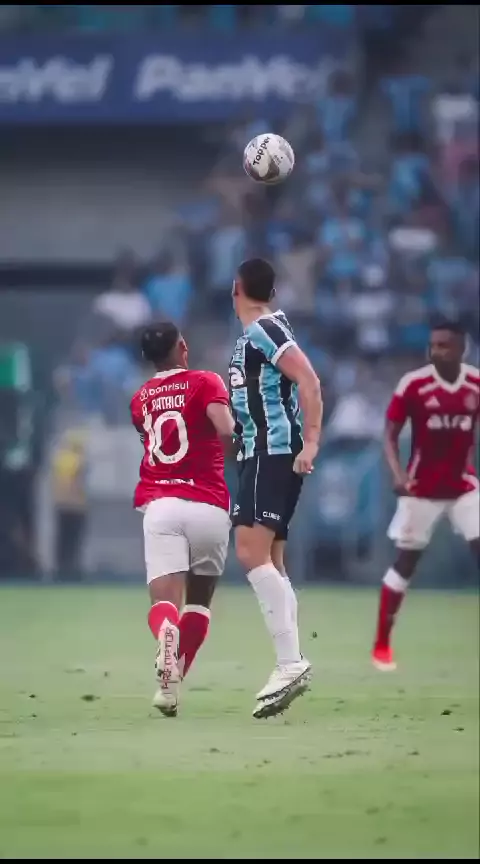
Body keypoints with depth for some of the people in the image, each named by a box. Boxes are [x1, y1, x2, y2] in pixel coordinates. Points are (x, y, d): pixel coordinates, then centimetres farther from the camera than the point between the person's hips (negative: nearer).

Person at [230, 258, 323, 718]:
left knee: (252, 552, -19)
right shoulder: (254, 335, 18)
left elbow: (309, 381, -21)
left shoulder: (264, 330, -11)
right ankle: (290, 666, 9)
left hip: (274, 453, -10)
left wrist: (310, 441, -26)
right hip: (264, 455, 10)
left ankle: (291, 663, -23)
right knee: (269, 562, 9)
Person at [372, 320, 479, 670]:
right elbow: (390, 435, -8)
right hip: (423, 488, -2)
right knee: (406, 560, 2)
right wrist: (398, 473, -22)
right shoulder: (413, 384, -13)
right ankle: (382, 645, 13)